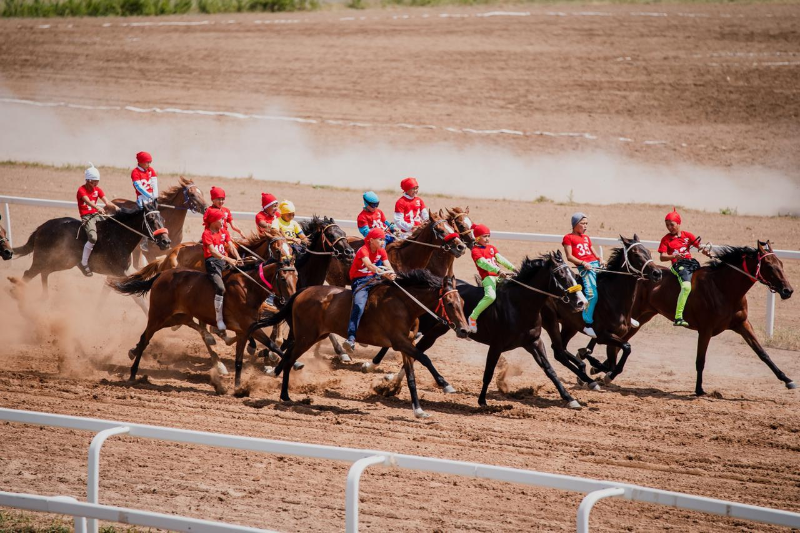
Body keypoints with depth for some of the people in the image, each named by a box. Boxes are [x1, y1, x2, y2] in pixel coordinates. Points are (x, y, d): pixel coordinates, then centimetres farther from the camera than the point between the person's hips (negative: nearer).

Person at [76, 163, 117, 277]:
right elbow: (88, 201, -27)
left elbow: (107, 202, 4)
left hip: (96, 215, 7)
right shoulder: (82, 190, -7)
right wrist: (98, 208, -45)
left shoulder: (97, 190, 13)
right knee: (93, 237, -29)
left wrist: (116, 208, -16)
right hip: (86, 216, -7)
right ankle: (84, 263, -19)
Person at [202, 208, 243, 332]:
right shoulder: (207, 234, -4)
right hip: (212, 261, -7)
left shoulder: (224, 233, 18)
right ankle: (219, 319, -26)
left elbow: (231, 247, 8)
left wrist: (237, 258, -12)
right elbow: (212, 251, -17)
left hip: (225, 260, 7)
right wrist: (227, 259, -29)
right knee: (220, 287, -27)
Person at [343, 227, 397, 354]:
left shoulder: (381, 251, 6)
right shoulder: (364, 250, -16)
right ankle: (351, 338, -43)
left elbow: (388, 267, -6)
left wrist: (391, 274, -31)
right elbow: (369, 265, -35)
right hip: (359, 281, -8)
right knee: (359, 305, -31)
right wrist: (383, 273, -51)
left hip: (373, 279, 8)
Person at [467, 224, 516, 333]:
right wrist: (498, 271, -30)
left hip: (499, 276, 8)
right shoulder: (476, 250, -3)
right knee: (491, 296, -32)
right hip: (487, 277, -8)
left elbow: (500, 259, 10)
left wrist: (512, 268, -6)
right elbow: (483, 263, -18)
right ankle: (473, 318, -20)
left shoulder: (491, 248, 20)